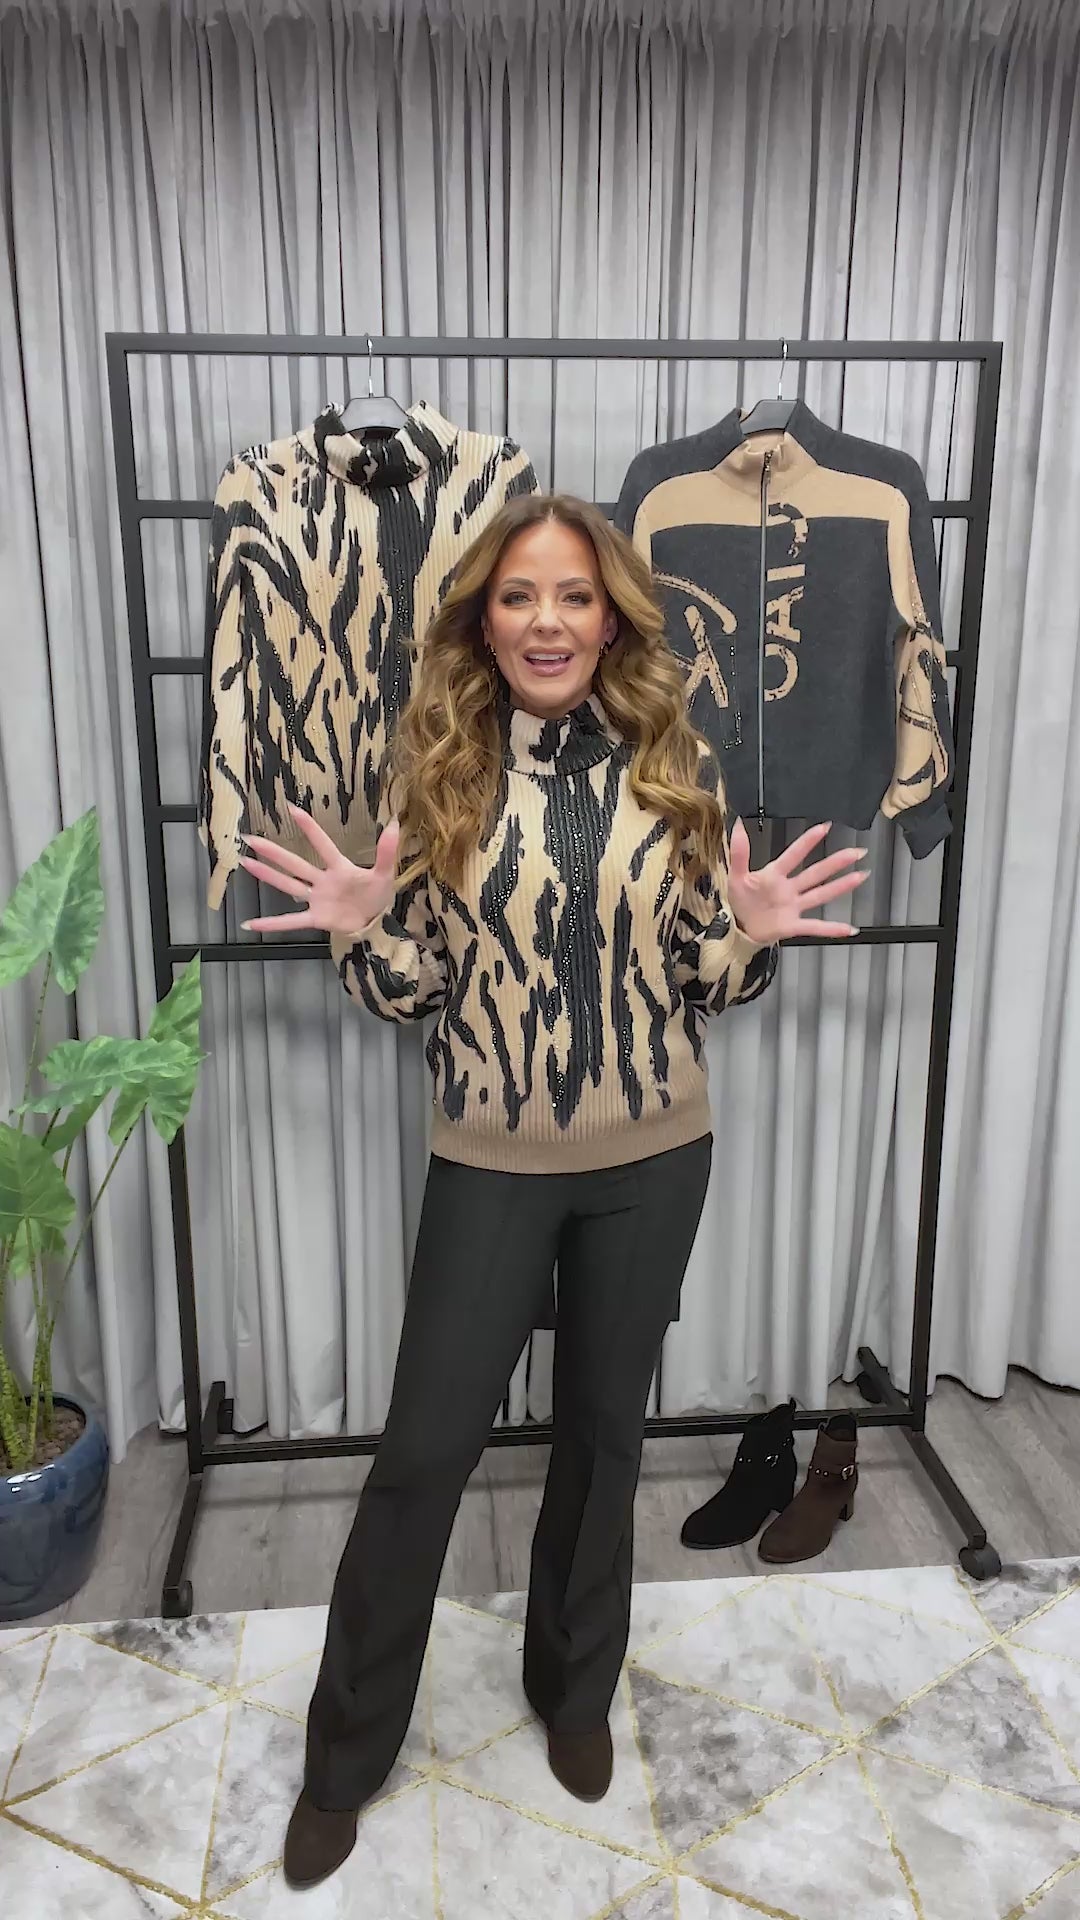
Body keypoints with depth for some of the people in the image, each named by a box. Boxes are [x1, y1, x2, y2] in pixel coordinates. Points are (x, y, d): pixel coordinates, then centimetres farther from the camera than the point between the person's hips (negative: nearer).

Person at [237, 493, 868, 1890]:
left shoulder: (671, 761, -2)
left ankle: (574, 1690, 44)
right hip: (492, 1163, -1)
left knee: (604, 1429, 17)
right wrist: (364, 928, -21)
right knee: (423, 1450, 7)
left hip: (654, 1158, 2)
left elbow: (707, 979, 4)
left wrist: (752, 932, -17)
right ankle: (345, 1754, 32)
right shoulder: (437, 765, -4)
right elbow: (410, 987, -1)